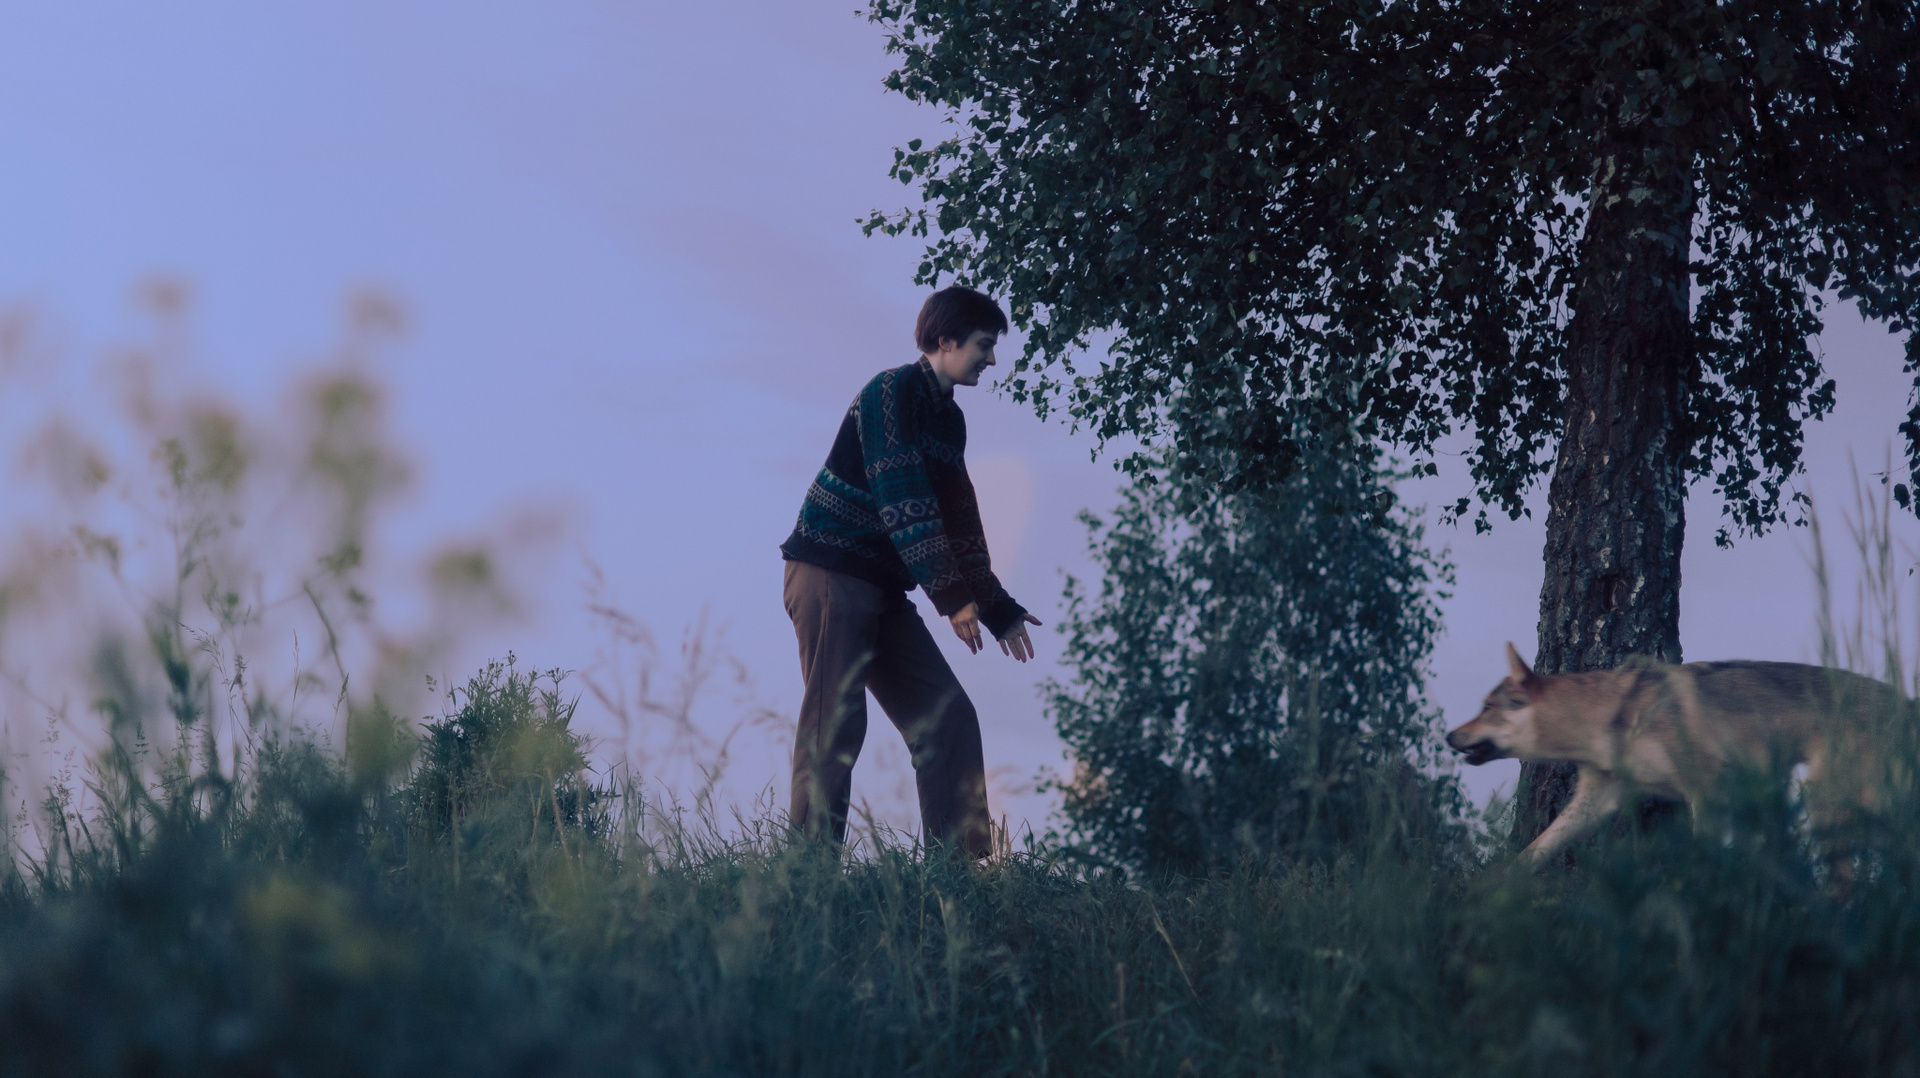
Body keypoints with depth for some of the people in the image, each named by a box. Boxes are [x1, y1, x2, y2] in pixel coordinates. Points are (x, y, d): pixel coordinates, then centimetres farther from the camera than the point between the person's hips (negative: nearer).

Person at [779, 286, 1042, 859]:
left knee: (949, 720, 2)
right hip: (830, 574, -9)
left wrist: (997, 607, 17)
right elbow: (903, 500, -21)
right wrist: (952, 595, -24)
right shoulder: (892, 392, -12)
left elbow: (958, 519, 21)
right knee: (837, 724, -14)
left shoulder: (949, 419, 16)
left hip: (882, 588, 9)